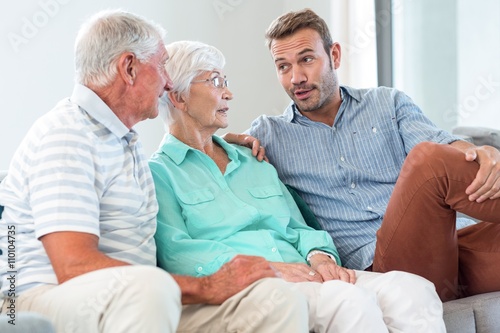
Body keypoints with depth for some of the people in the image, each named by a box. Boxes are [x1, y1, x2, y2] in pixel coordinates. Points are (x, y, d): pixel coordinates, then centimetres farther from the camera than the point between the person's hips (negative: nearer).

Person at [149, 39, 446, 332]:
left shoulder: (254, 162, 29)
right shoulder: (158, 173, 8)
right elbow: (175, 251, -7)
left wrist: (318, 255, -3)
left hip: (299, 275, 6)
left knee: (414, 289, -21)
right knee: (347, 300, -35)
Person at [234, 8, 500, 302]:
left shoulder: (389, 104, 18)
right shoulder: (269, 134, 16)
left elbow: (444, 144, 2)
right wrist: (235, 141, -4)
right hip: (376, 266, -2)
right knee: (430, 160, -28)